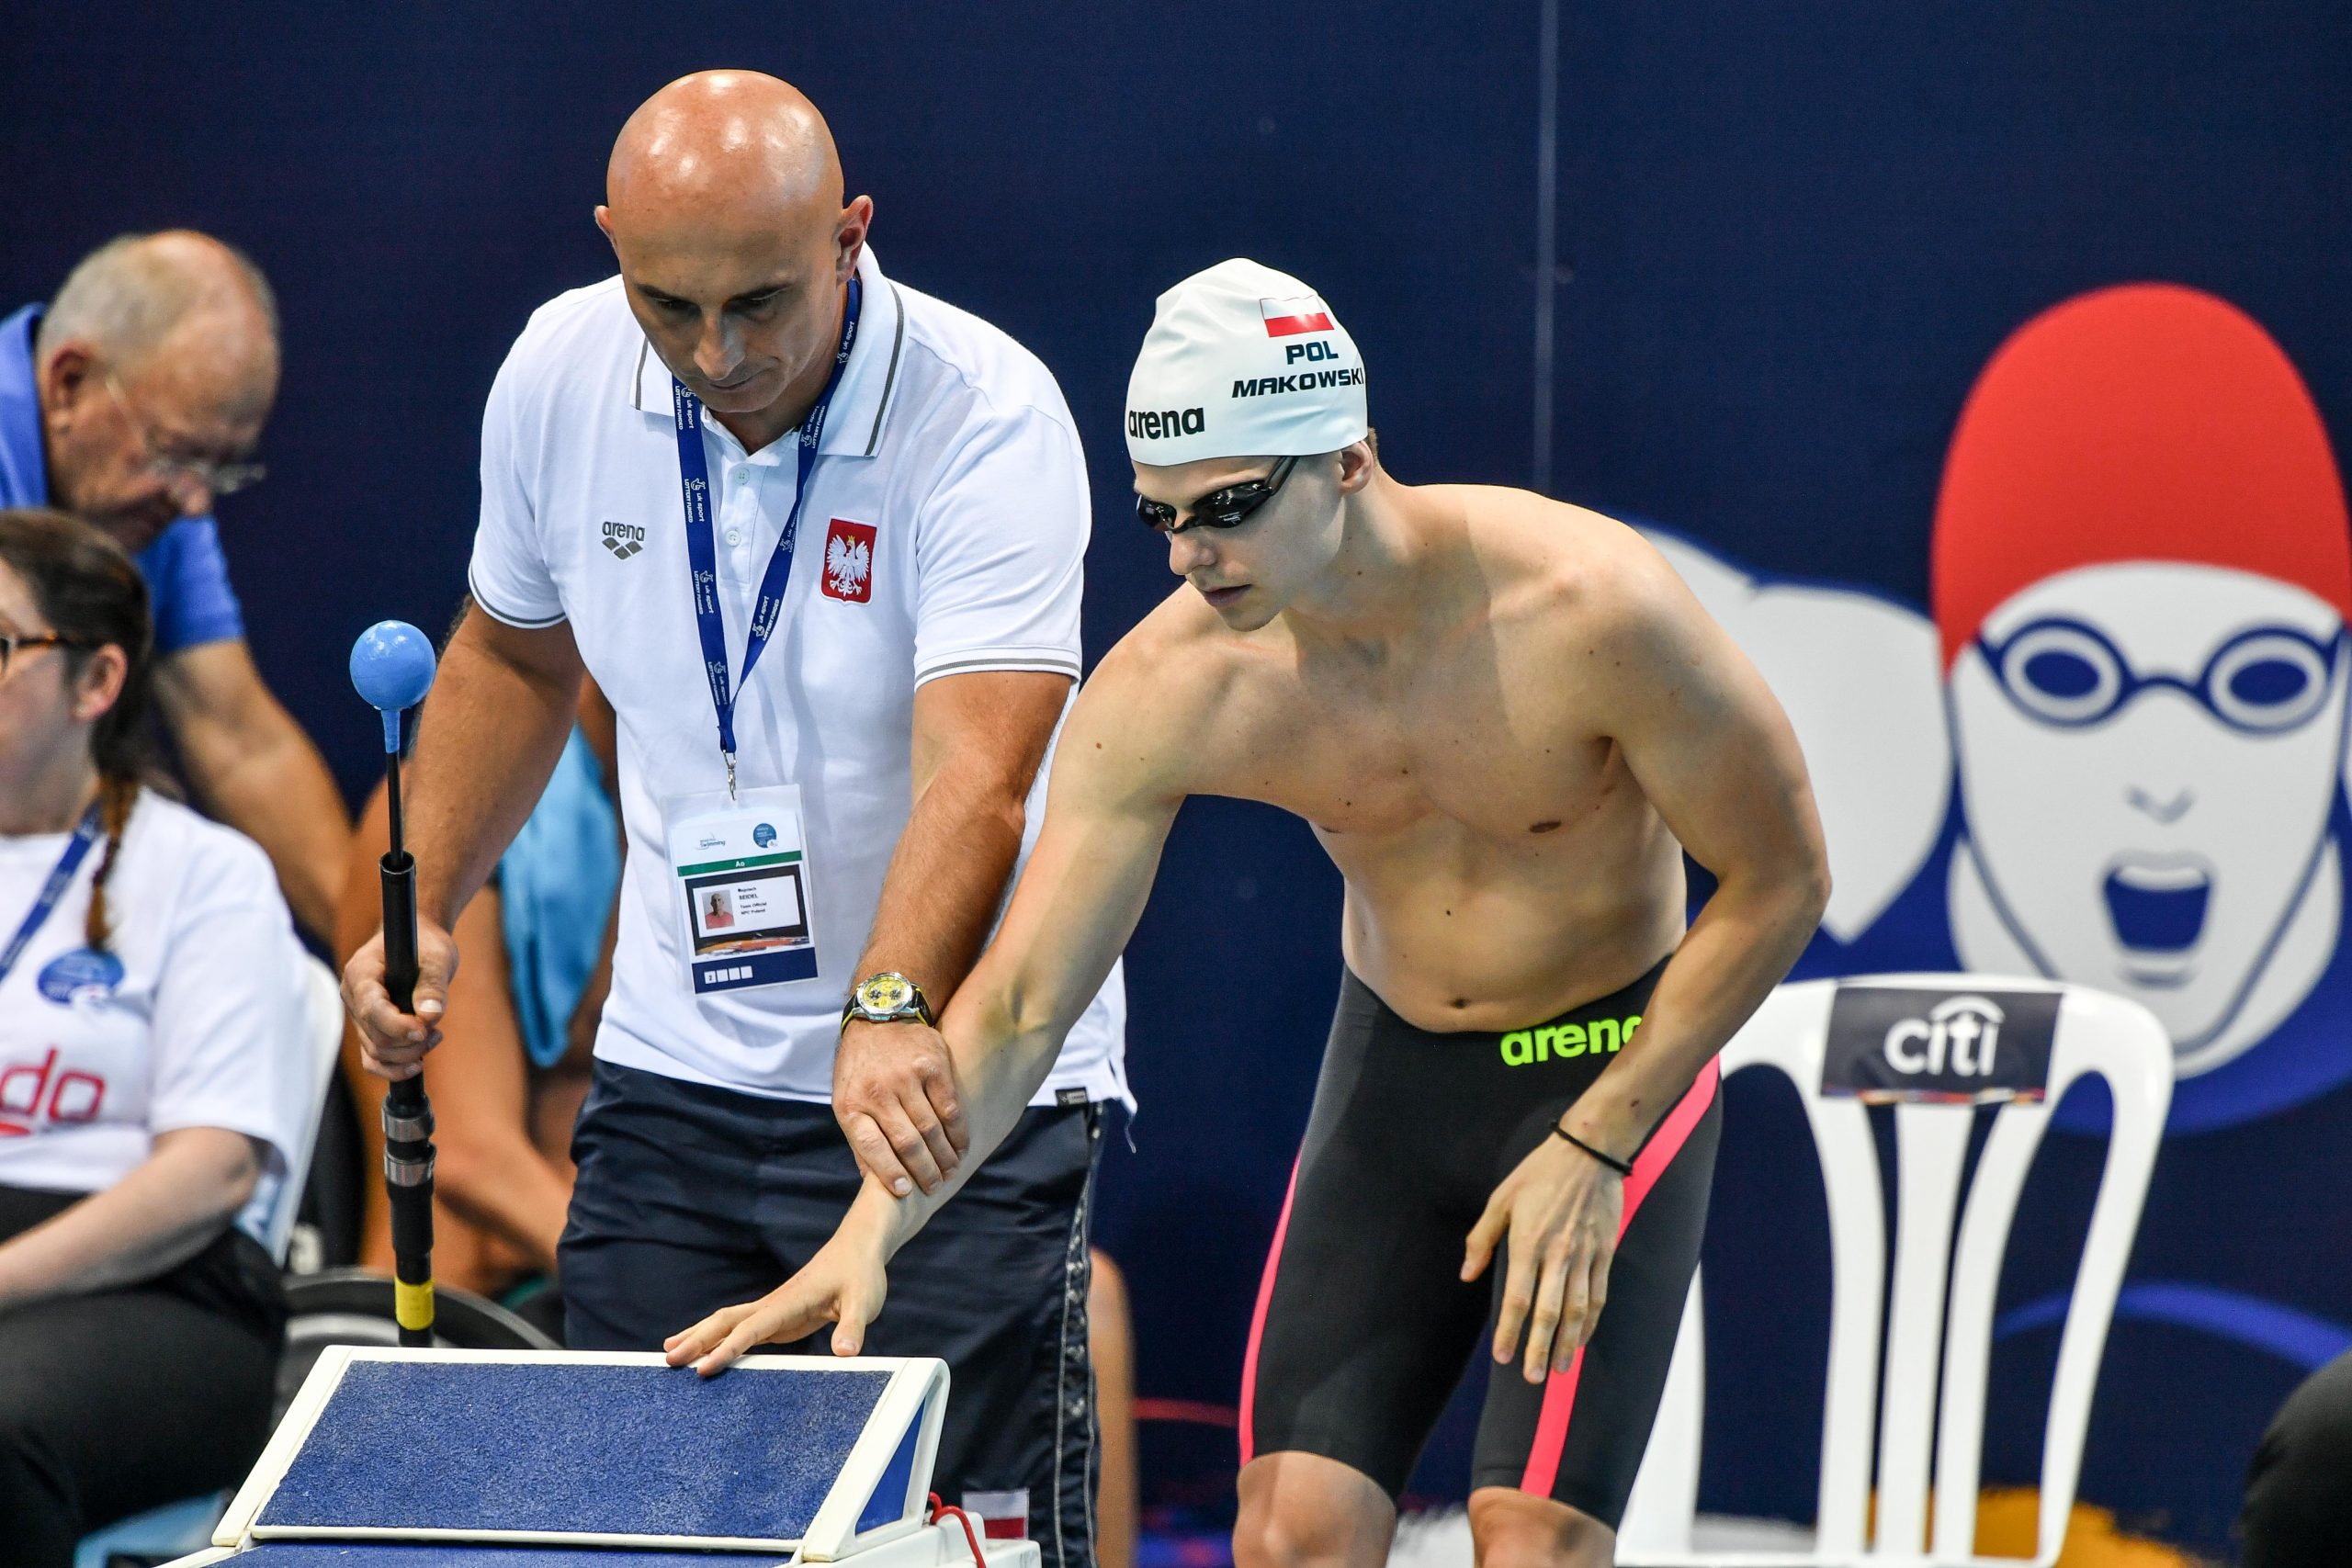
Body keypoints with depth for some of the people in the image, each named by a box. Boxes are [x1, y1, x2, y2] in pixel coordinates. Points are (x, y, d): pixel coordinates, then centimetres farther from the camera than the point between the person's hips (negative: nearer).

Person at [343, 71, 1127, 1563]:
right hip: (672, 1081, 5)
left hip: (956, 1072, -5)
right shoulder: (559, 377, -5)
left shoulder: (987, 417, -21)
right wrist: (424, 910, 5)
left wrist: (891, 1016, -49)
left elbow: (976, 775, -33)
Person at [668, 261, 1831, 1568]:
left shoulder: (1588, 606, -27)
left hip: (1617, 1065, -4)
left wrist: (1593, 1145, -18)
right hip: (1391, 1063, 4)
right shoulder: (1165, 689, -18)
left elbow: (1780, 884, -14)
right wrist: (869, 1232, -29)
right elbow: (1015, 1008, -14)